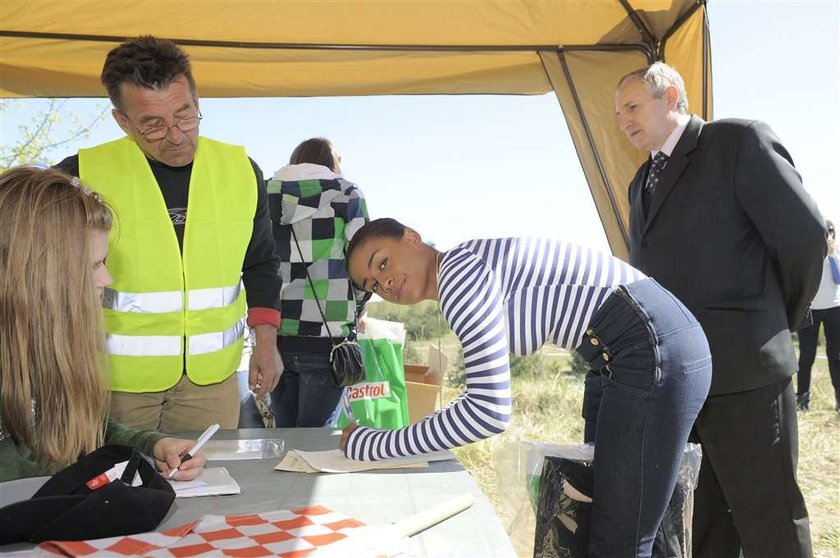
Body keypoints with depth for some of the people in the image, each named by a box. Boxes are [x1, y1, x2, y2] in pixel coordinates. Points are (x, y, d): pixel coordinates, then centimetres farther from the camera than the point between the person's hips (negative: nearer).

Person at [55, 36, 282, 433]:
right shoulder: (81, 175, -10)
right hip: (113, 377, -2)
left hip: (212, 376, 2)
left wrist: (266, 340, 3)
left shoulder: (240, 170, -1)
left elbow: (260, 263, 11)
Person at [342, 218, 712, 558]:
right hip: (652, 347, 11)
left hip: (654, 348, -11)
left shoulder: (458, 270, -14)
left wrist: (372, 445, -12)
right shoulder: (469, 275, 16)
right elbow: (484, 392, 22)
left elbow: (489, 412, -20)